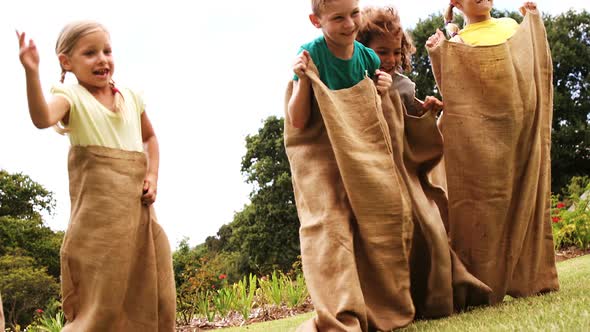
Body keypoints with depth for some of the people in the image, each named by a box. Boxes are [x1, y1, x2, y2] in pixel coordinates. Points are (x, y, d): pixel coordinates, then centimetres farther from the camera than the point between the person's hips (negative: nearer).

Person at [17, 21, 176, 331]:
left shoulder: (130, 97, 12)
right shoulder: (71, 95, -3)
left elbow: (150, 137, 27)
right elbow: (42, 118, -26)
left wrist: (152, 175, 10)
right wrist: (31, 73, -41)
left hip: (138, 208, 5)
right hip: (98, 212, -5)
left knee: (154, 294, 8)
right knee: (100, 300, -5)